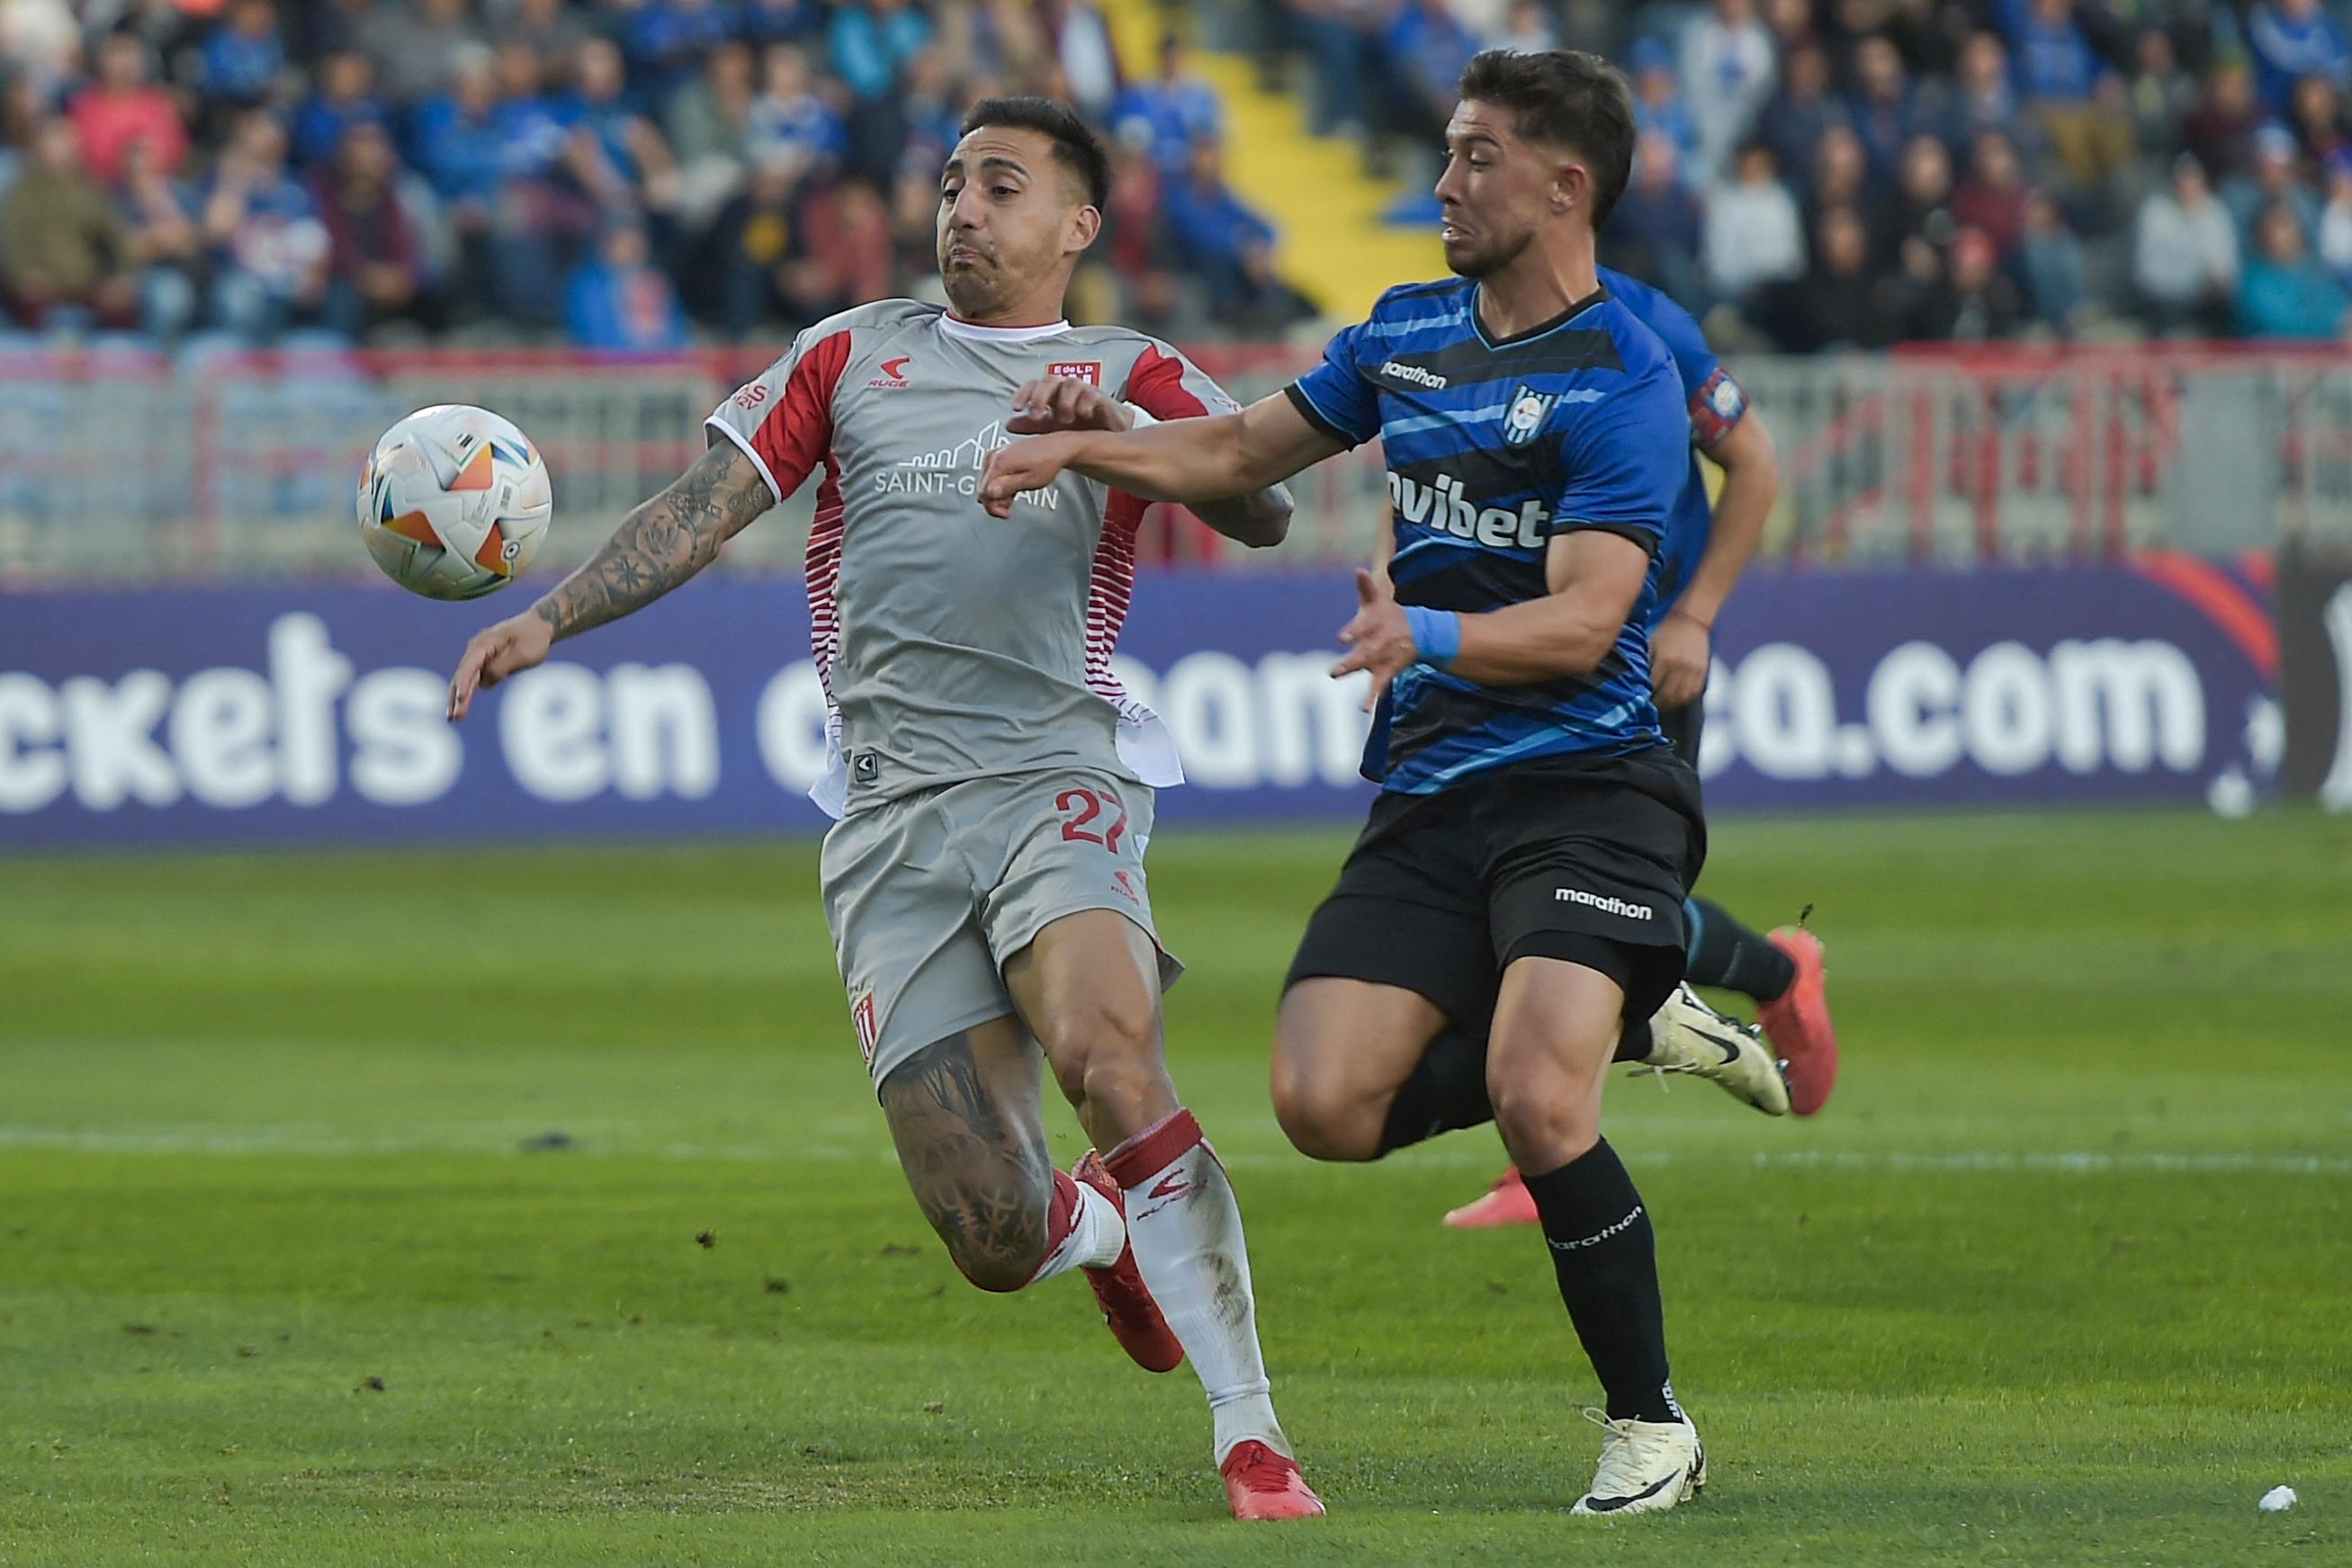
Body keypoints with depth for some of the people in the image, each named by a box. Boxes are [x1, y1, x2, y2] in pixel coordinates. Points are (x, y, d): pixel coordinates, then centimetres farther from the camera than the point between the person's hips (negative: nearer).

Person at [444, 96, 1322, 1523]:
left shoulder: (1132, 376, 13)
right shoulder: (854, 356, 20)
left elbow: (1262, 506, -4)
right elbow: (703, 512, 17)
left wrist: (1116, 425, -20)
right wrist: (547, 620, 5)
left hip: (1053, 779, -2)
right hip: (891, 823, 2)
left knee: (1107, 1052, -33)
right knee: (993, 1238, -7)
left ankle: (1253, 1437, -27)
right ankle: (1105, 1230, 33)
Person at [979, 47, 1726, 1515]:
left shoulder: (1623, 380, -9)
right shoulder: (1410, 334, 13)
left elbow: (1583, 621, -19)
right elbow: (1242, 452, 28)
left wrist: (1428, 635, -35)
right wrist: (1079, 448, 15)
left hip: (1583, 785, -7)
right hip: (1429, 796, 7)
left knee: (1537, 1104, -26)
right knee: (1324, 1106, -11)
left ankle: (1652, 1429, -8)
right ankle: (1604, 1031, 17)